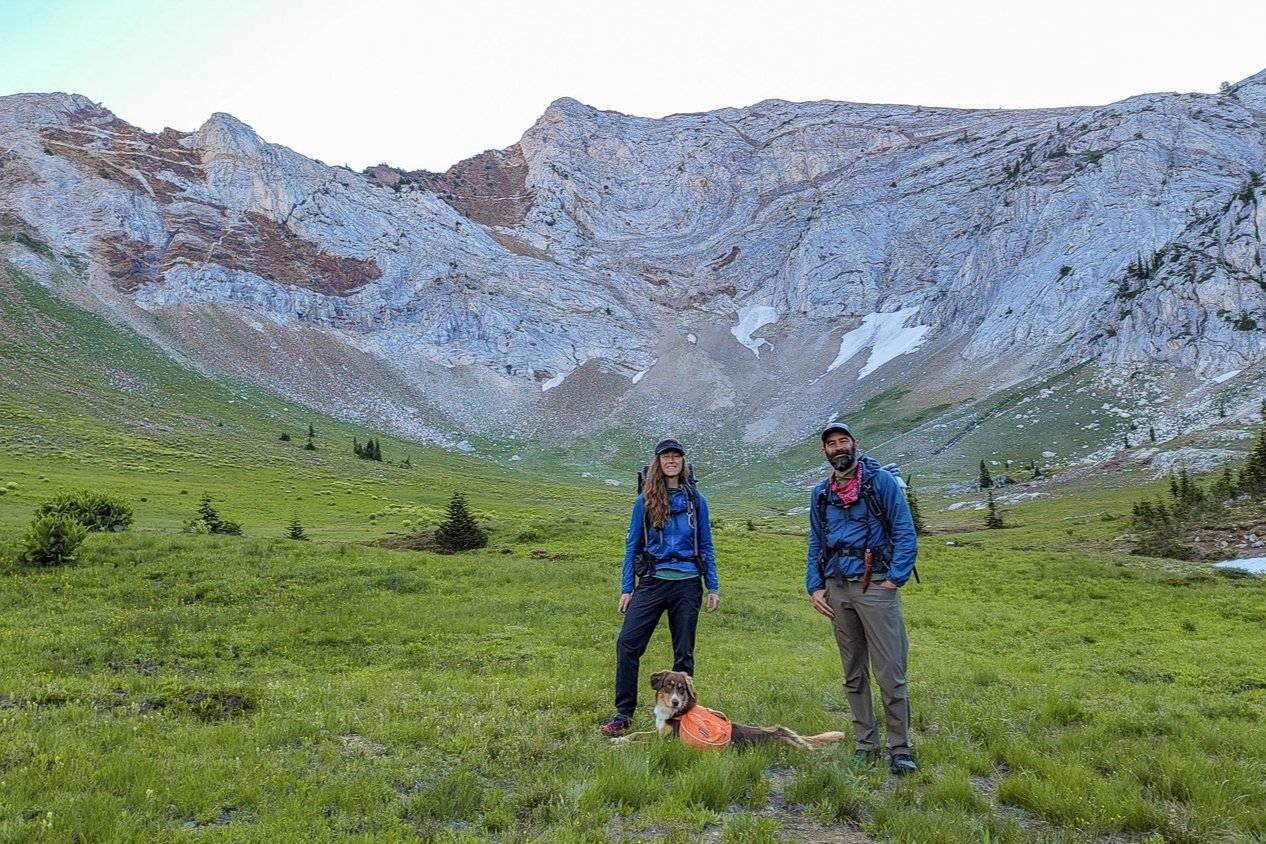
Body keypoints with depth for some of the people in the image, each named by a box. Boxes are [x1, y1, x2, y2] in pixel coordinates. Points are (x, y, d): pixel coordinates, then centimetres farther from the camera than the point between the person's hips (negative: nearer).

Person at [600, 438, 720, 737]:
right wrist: (626, 589, 1)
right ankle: (623, 714, -1)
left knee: (684, 653, 7)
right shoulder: (645, 501, 4)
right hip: (652, 582, 0)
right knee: (627, 643, -11)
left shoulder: (695, 500, 6)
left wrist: (713, 587, 6)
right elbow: (632, 545, 6)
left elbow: (706, 546, 10)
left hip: (687, 585, 1)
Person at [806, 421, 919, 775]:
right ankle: (866, 745, 20)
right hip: (837, 588, 5)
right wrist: (814, 587, 8)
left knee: (890, 672, -6)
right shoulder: (820, 493, 14)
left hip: (875, 586, -5)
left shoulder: (881, 481, -1)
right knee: (853, 674, 10)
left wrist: (896, 578, -11)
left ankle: (900, 749, 4)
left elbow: (905, 532, -4)